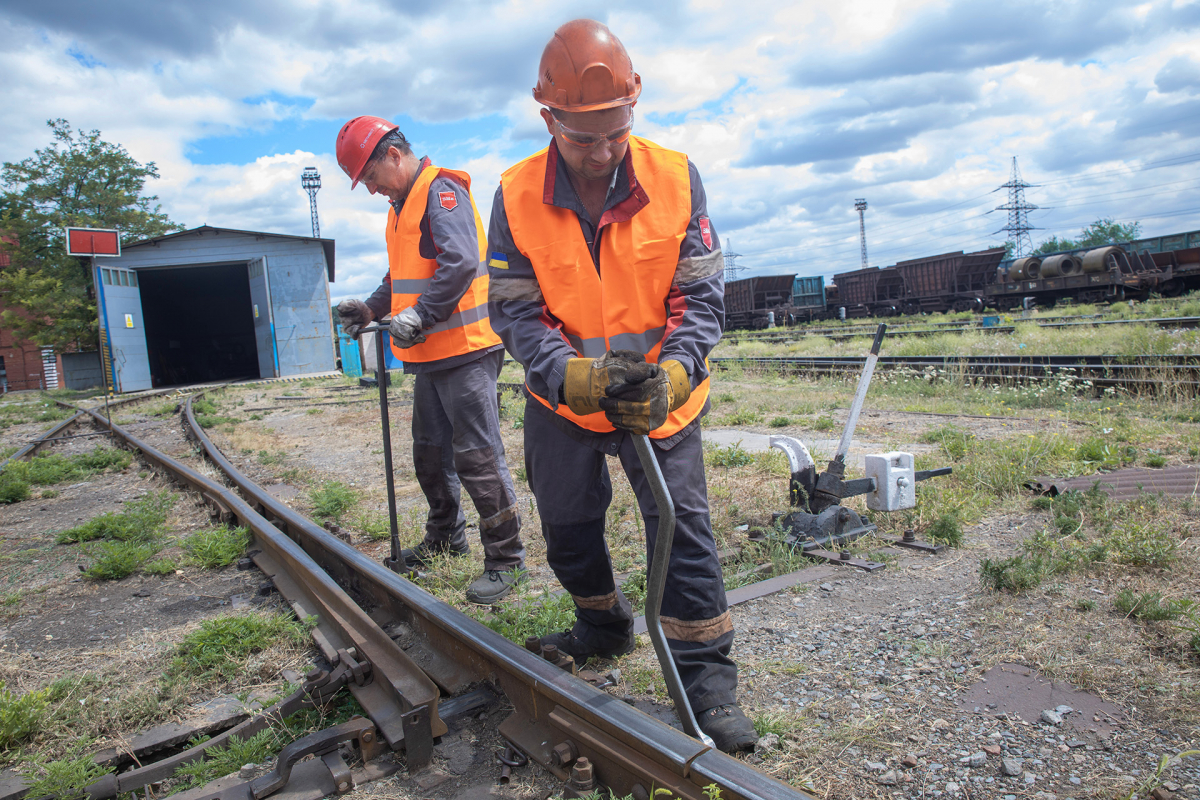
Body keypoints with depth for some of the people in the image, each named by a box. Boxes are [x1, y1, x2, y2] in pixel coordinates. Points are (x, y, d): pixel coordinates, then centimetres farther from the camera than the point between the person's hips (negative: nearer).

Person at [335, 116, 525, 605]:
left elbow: (460, 263, -25)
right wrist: (372, 309, 14)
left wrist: (420, 316, -25)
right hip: (430, 354, 10)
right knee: (430, 453, 19)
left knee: (477, 457, -7)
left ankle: (505, 557, 4)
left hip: (465, 349, -10)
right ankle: (445, 535, 37)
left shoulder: (442, 191, -10)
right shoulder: (402, 204, 21)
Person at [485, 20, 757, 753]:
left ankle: (707, 675, 9)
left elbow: (702, 295, -11)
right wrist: (567, 372, -29)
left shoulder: (676, 179, -13)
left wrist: (672, 372, -28)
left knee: (681, 521, -7)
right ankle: (605, 625, 43)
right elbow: (513, 307, -11)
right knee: (567, 524, 16)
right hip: (562, 398, 2)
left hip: (661, 395, -2)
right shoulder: (517, 196, -12)